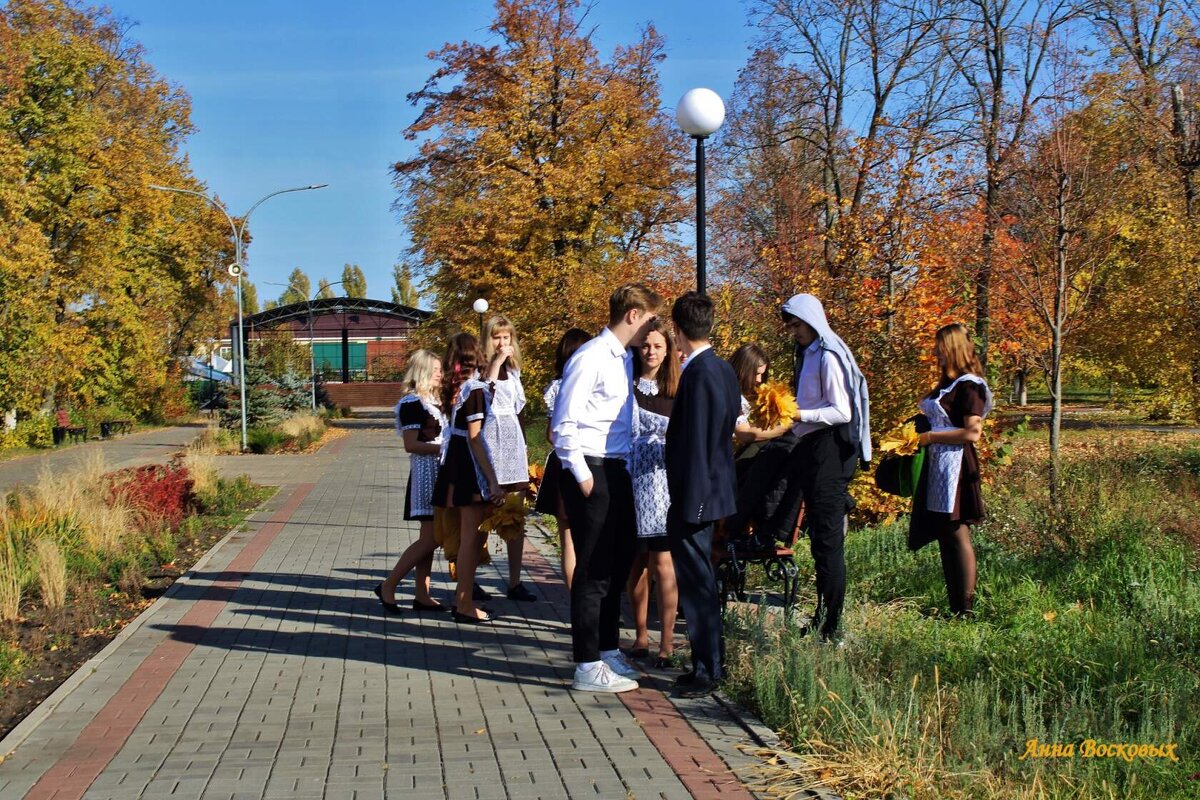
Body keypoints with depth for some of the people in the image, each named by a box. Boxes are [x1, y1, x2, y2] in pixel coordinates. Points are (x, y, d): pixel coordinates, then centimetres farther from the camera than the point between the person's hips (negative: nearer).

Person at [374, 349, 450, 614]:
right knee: (431, 538, -10)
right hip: (425, 473, -9)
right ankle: (388, 586, -2)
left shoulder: (433, 401, 16)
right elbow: (411, 445, -17)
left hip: (439, 473, 9)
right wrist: (443, 448, -20)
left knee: (430, 537, 8)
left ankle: (422, 596, 11)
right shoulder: (412, 403, -10)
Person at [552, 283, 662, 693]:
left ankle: (608, 650, 31)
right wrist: (583, 477, -16)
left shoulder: (624, 359, 13)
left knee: (618, 565, 17)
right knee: (594, 570, -3)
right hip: (592, 472, -9)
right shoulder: (591, 358, -14)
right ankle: (588, 667, 5)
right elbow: (563, 424, -17)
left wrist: (624, 472, 12)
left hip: (617, 471, 9)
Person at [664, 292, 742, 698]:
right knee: (700, 582, 17)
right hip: (713, 491, 10)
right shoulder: (723, 369, 10)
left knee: (697, 584, -2)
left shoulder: (698, 373, -19)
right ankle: (706, 665, 26)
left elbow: (695, 442, -21)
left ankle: (706, 672, 7)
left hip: (695, 496, -10)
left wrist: (689, 503, -19)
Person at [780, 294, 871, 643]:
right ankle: (822, 616, 20)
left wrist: (800, 414, -27)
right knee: (820, 537, 13)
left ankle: (832, 627, -4)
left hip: (830, 449, -10)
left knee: (828, 539, -8)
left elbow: (842, 412, -18)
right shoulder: (807, 354, 17)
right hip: (812, 448, 10)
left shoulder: (828, 356, -12)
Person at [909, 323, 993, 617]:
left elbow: (972, 433, -19)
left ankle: (965, 610, -3)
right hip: (936, 467, 10)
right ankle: (954, 606, 17)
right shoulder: (947, 383, 17)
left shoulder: (969, 386, -11)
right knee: (944, 537, 11)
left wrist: (930, 437, -17)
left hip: (955, 467, -10)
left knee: (956, 534, -8)